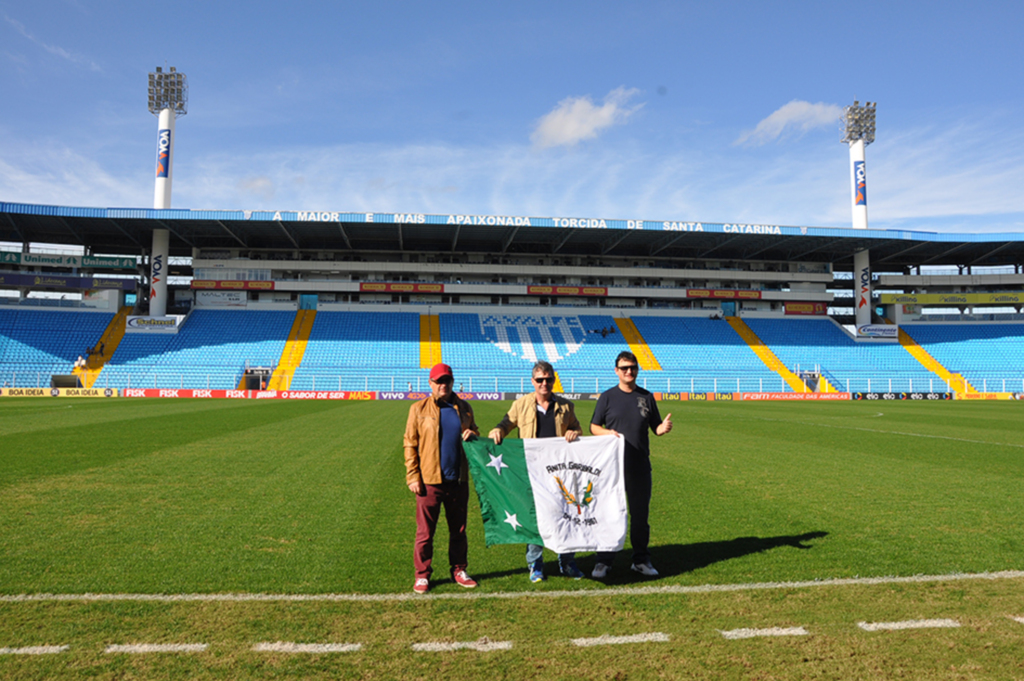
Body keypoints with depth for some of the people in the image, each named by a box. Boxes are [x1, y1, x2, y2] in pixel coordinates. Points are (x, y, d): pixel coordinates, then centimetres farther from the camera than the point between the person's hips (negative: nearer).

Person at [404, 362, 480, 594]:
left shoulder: (464, 408, 9)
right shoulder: (419, 409, 0)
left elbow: (475, 432, 23)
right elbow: (410, 444, -1)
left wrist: (472, 434, -3)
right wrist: (413, 477, -8)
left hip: (458, 480, 3)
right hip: (430, 480, -3)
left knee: (459, 529, 13)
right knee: (425, 531, 3)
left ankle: (459, 570, 26)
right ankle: (422, 575, 15)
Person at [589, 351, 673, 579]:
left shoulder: (647, 397, 9)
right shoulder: (607, 397, 3)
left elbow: (655, 427, 12)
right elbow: (593, 426, 5)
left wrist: (664, 428, -10)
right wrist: (606, 433, -16)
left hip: (640, 465, 2)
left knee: (640, 513, 8)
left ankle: (641, 560, 20)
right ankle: (604, 560, 12)